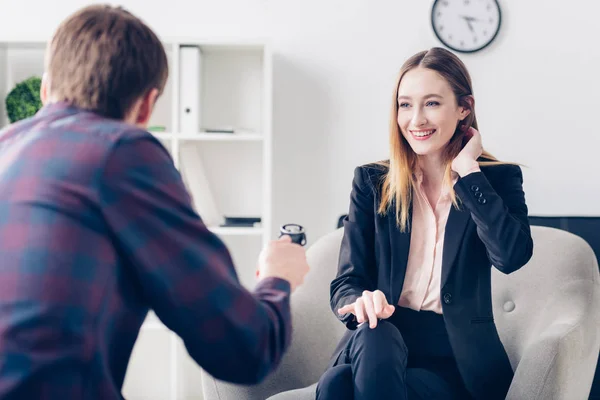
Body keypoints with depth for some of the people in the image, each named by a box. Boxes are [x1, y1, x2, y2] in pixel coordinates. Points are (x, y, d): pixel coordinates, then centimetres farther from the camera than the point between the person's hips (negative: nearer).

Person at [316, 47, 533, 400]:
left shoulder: (497, 179, 6)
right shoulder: (371, 181, 9)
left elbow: (512, 256, -16)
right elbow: (346, 282, 3)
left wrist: (467, 170, -10)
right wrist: (362, 303, -21)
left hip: (457, 359, -2)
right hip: (382, 342, 3)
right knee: (374, 336, -35)